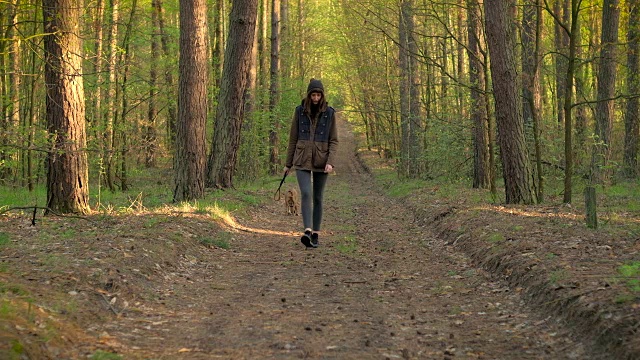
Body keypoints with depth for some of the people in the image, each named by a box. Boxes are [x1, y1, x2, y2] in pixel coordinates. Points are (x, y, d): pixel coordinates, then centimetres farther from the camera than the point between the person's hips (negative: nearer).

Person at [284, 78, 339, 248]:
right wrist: (288, 163, 9)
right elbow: (293, 139, 7)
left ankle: (316, 234, 15)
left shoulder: (329, 113, 0)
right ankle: (307, 231, -29)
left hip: (321, 161, 1)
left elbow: (333, 141, 0)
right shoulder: (299, 111, 2)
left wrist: (330, 162, -14)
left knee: (318, 198, 6)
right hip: (302, 160, 0)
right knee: (305, 194, -19)